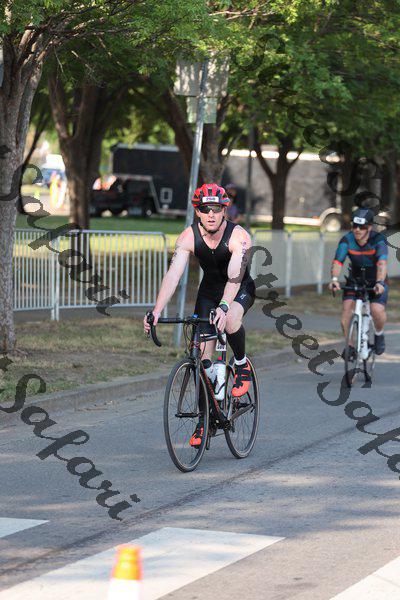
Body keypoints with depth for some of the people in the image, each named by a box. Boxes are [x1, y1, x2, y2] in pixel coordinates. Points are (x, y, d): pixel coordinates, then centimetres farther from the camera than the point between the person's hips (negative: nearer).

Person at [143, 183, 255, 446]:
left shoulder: (238, 236, -28)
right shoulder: (189, 237, -20)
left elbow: (235, 276, -40)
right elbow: (173, 274, -29)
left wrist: (223, 308, -57)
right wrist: (156, 311, -41)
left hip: (241, 289, -3)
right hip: (209, 289, 3)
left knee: (231, 321, -37)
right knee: (203, 356, -4)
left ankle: (242, 365, -7)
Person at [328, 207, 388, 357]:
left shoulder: (378, 239, -25)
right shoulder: (347, 240, -18)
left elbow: (382, 262, -39)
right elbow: (337, 261, -30)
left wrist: (380, 282, -55)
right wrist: (334, 279, -48)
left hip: (376, 281, -2)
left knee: (377, 310, -25)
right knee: (347, 307, -20)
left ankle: (379, 335, 8)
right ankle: (349, 346, -5)